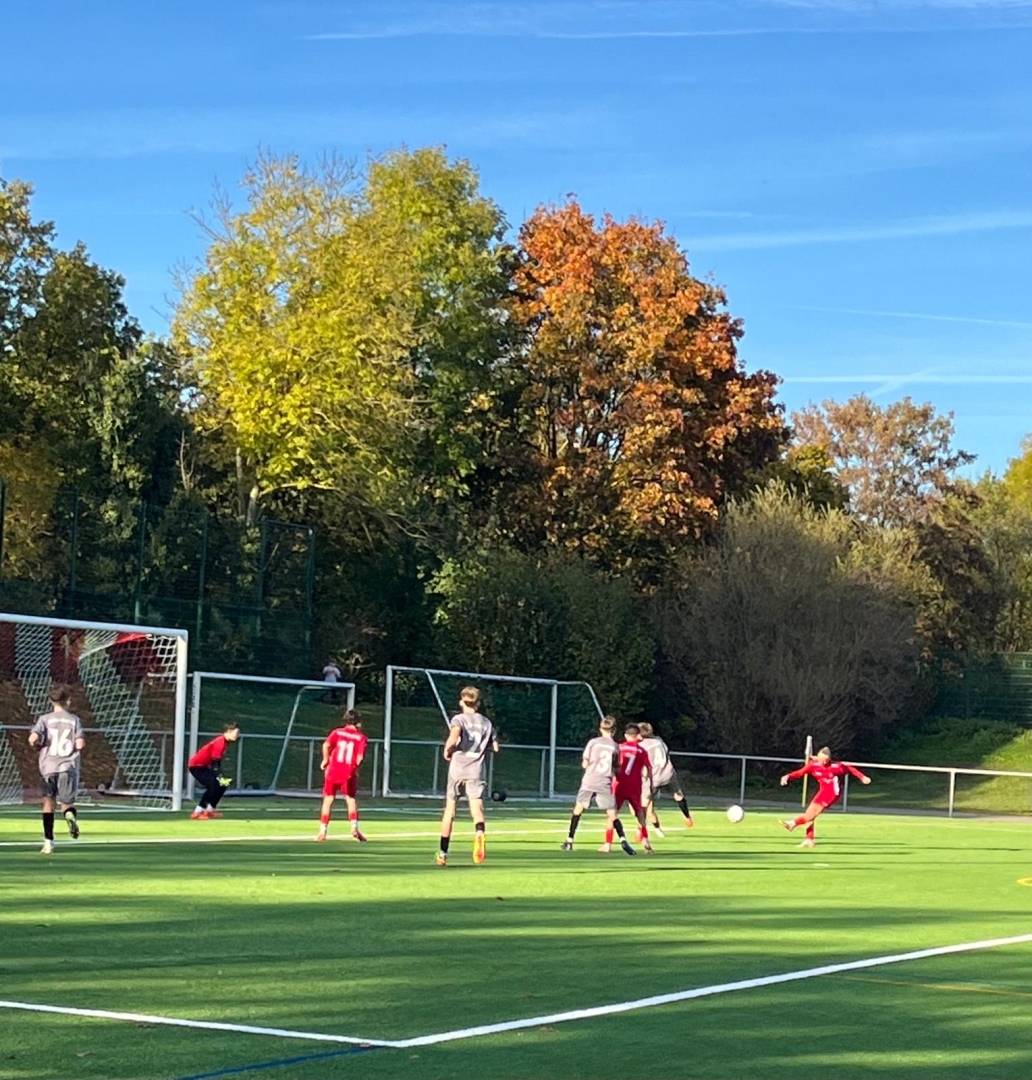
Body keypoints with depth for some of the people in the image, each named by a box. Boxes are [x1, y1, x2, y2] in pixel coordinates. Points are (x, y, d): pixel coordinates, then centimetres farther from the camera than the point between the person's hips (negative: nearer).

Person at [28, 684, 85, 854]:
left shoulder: (45, 719, 2)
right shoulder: (75, 720, 2)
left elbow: (33, 739, -12)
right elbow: (80, 744, -7)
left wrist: (36, 743, 9)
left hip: (48, 767, 0)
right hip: (68, 766, 0)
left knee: (48, 802, 8)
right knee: (67, 803, 12)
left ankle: (48, 841, -1)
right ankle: (70, 814, -25)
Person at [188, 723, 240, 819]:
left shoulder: (225, 743, 7)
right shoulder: (220, 742, -23)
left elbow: (218, 763, 10)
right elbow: (215, 762, -25)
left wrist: (221, 777, 1)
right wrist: (220, 778, -28)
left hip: (204, 766, 10)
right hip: (196, 766, -10)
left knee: (222, 785, 10)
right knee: (214, 786, -22)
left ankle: (210, 810, 21)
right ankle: (197, 813, -20)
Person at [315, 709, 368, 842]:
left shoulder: (337, 732, 4)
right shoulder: (361, 738, 1)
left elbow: (326, 745, -10)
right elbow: (359, 758, -8)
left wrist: (326, 759, 5)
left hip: (333, 771, 1)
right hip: (349, 773, -1)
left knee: (328, 800, 10)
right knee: (351, 800, 12)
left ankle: (322, 831, 7)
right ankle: (354, 827, -5)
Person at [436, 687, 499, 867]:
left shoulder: (459, 719, 0)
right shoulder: (486, 722, 11)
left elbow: (454, 735, -22)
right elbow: (495, 747, 11)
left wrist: (447, 750, -5)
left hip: (458, 769, -1)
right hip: (477, 771, 1)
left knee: (450, 810, 12)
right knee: (477, 808, -10)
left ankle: (443, 853, 20)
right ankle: (479, 833, -45)